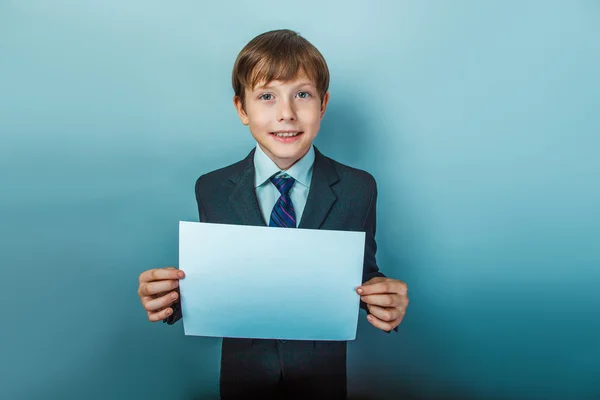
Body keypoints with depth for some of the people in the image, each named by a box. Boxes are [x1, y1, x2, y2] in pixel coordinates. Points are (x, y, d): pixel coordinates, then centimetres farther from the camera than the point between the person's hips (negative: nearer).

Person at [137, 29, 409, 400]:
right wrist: (174, 293, -23)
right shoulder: (212, 190, -10)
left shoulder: (358, 189, -12)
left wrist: (382, 296, -27)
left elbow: (363, 272, -6)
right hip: (244, 369, 1)